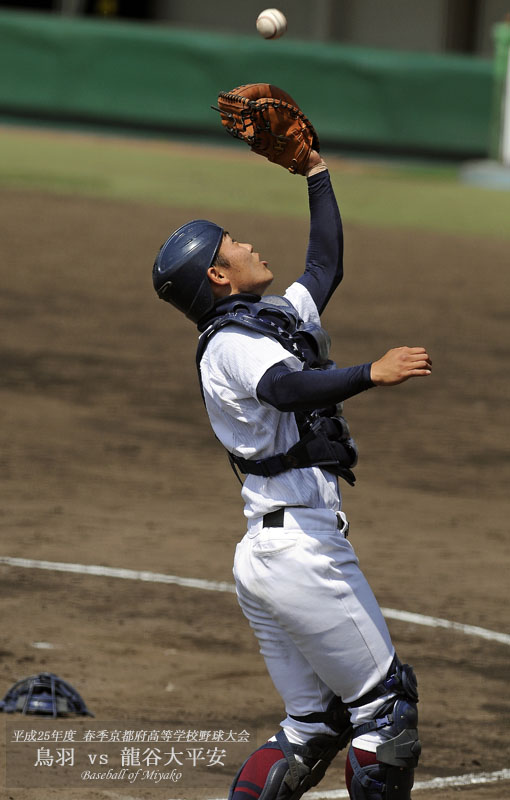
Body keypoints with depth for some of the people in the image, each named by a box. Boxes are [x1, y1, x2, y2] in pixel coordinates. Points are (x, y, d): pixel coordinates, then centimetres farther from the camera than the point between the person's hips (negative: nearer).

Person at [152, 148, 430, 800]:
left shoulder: (280, 318, 19)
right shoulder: (233, 343, -10)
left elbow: (325, 267, 33)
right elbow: (287, 389, -31)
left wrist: (316, 171, 33)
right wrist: (370, 374, -44)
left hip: (261, 557, 10)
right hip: (303, 546, -10)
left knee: (313, 727, 9)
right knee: (385, 703, -4)